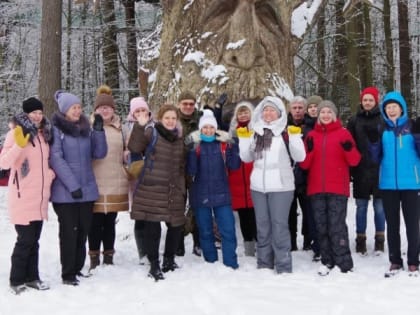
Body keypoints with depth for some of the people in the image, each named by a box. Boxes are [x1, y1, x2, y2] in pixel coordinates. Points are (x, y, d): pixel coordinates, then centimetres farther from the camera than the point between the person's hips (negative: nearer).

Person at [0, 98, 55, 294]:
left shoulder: (44, 133, 11)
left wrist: (50, 174, 8)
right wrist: (19, 145, -31)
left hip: (40, 196, 7)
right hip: (23, 197, -6)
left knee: (34, 239, 13)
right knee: (25, 240, -4)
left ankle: (32, 277, 23)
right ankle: (16, 281, 9)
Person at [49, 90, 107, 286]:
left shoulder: (86, 129, 12)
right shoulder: (56, 129, -6)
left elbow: (99, 153, 6)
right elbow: (56, 159, -13)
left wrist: (99, 131, -7)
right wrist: (72, 185, -18)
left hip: (87, 189, 5)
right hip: (65, 191, -5)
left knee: (83, 231, 9)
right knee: (69, 231, -2)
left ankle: (77, 269, 21)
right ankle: (67, 274, 7)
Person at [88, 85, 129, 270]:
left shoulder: (120, 128, 8)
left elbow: (127, 152, 17)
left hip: (115, 184, 3)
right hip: (95, 185, -3)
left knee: (110, 222, 12)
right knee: (95, 222, 3)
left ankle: (109, 257, 23)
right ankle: (94, 259, 15)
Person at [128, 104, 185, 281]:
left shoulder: (179, 139, 15)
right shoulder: (151, 133, -2)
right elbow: (134, 147, -19)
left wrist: (182, 188, 17)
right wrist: (140, 126, -26)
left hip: (173, 192, 5)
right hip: (151, 191, -5)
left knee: (176, 226, 9)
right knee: (152, 228, -5)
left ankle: (169, 259, 30)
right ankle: (154, 265, 7)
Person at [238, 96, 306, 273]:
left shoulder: (286, 132, -3)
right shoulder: (256, 131, 11)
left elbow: (300, 157, -7)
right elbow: (247, 158, 15)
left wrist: (295, 137, -20)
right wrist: (244, 139, 2)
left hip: (281, 187, -5)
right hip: (258, 187, 5)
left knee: (279, 226, -4)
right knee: (262, 226, 12)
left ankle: (283, 267, 2)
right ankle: (264, 265, 21)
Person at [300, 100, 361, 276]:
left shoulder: (343, 133, 3)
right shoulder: (312, 135, 11)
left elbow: (354, 161, 0)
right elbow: (304, 164, 7)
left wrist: (349, 149, -20)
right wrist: (308, 150, -11)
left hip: (337, 189, -4)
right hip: (316, 189, 4)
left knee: (337, 226, -10)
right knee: (321, 227, 7)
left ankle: (344, 264, -6)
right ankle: (327, 261, 16)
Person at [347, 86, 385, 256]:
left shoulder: (383, 119, 1)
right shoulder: (354, 120, 7)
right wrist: (351, 168, -1)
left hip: (379, 170, -1)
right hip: (361, 171, 1)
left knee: (379, 206, 5)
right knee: (361, 206, 6)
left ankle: (380, 240, 17)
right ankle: (360, 240, 14)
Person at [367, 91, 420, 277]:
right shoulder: (382, 130, 8)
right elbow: (377, 159, 10)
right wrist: (374, 143, -7)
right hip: (388, 185, 3)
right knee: (392, 225, 9)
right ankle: (395, 262, 18)